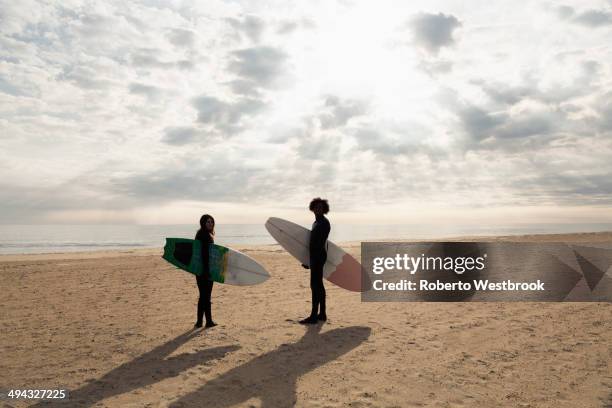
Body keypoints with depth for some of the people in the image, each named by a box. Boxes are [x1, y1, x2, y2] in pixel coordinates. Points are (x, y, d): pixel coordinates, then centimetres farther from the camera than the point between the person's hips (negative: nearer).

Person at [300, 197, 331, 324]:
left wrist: (311, 259, -24)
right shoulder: (317, 222, 18)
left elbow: (320, 243, -20)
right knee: (319, 285, 13)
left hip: (318, 256, -10)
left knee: (315, 285, -10)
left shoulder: (324, 223, -12)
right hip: (316, 257, 10)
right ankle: (322, 314, 20)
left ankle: (314, 316, -9)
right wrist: (308, 260, 21)